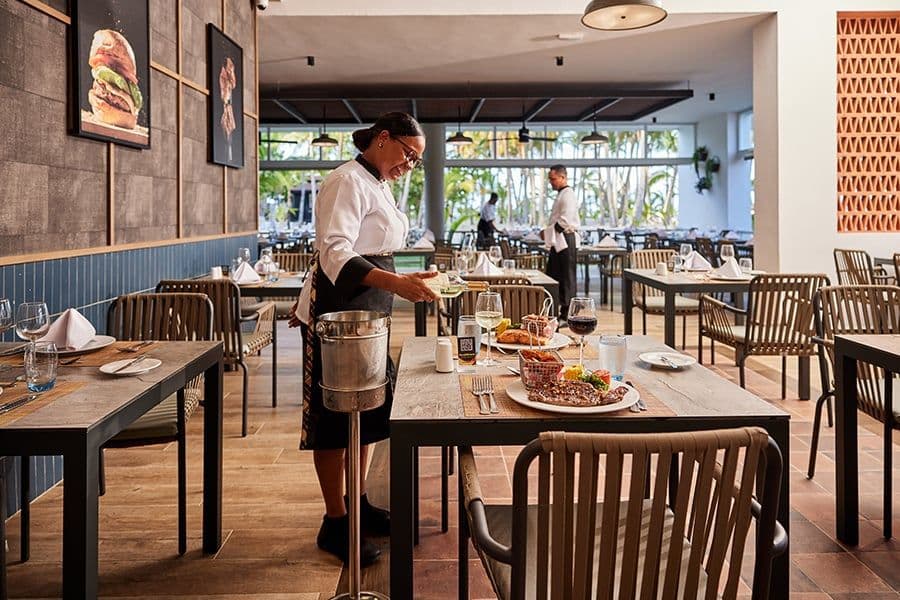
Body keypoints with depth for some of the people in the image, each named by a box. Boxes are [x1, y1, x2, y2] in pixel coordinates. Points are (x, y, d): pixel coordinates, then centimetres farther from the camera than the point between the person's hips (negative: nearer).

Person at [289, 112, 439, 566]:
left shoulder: (378, 184, 15)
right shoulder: (347, 181, -16)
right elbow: (335, 253, -29)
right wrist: (395, 283, -41)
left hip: (369, 311, 10)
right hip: (337, 311, -10)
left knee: (369, 407, 16)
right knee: (335, 415, -1)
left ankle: (357, 503, 31)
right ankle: (335, 522, 11)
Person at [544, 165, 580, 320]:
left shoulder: (568, 195, -14)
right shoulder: (561, 194, 18)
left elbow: (564, 221, -23)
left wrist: (548, 232, -16)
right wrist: (549, 234, 15)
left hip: (566, 241, -10)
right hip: (558, 241, 10)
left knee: (567, 277, -4)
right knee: (552, 275, 13)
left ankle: (567, 314, 2)